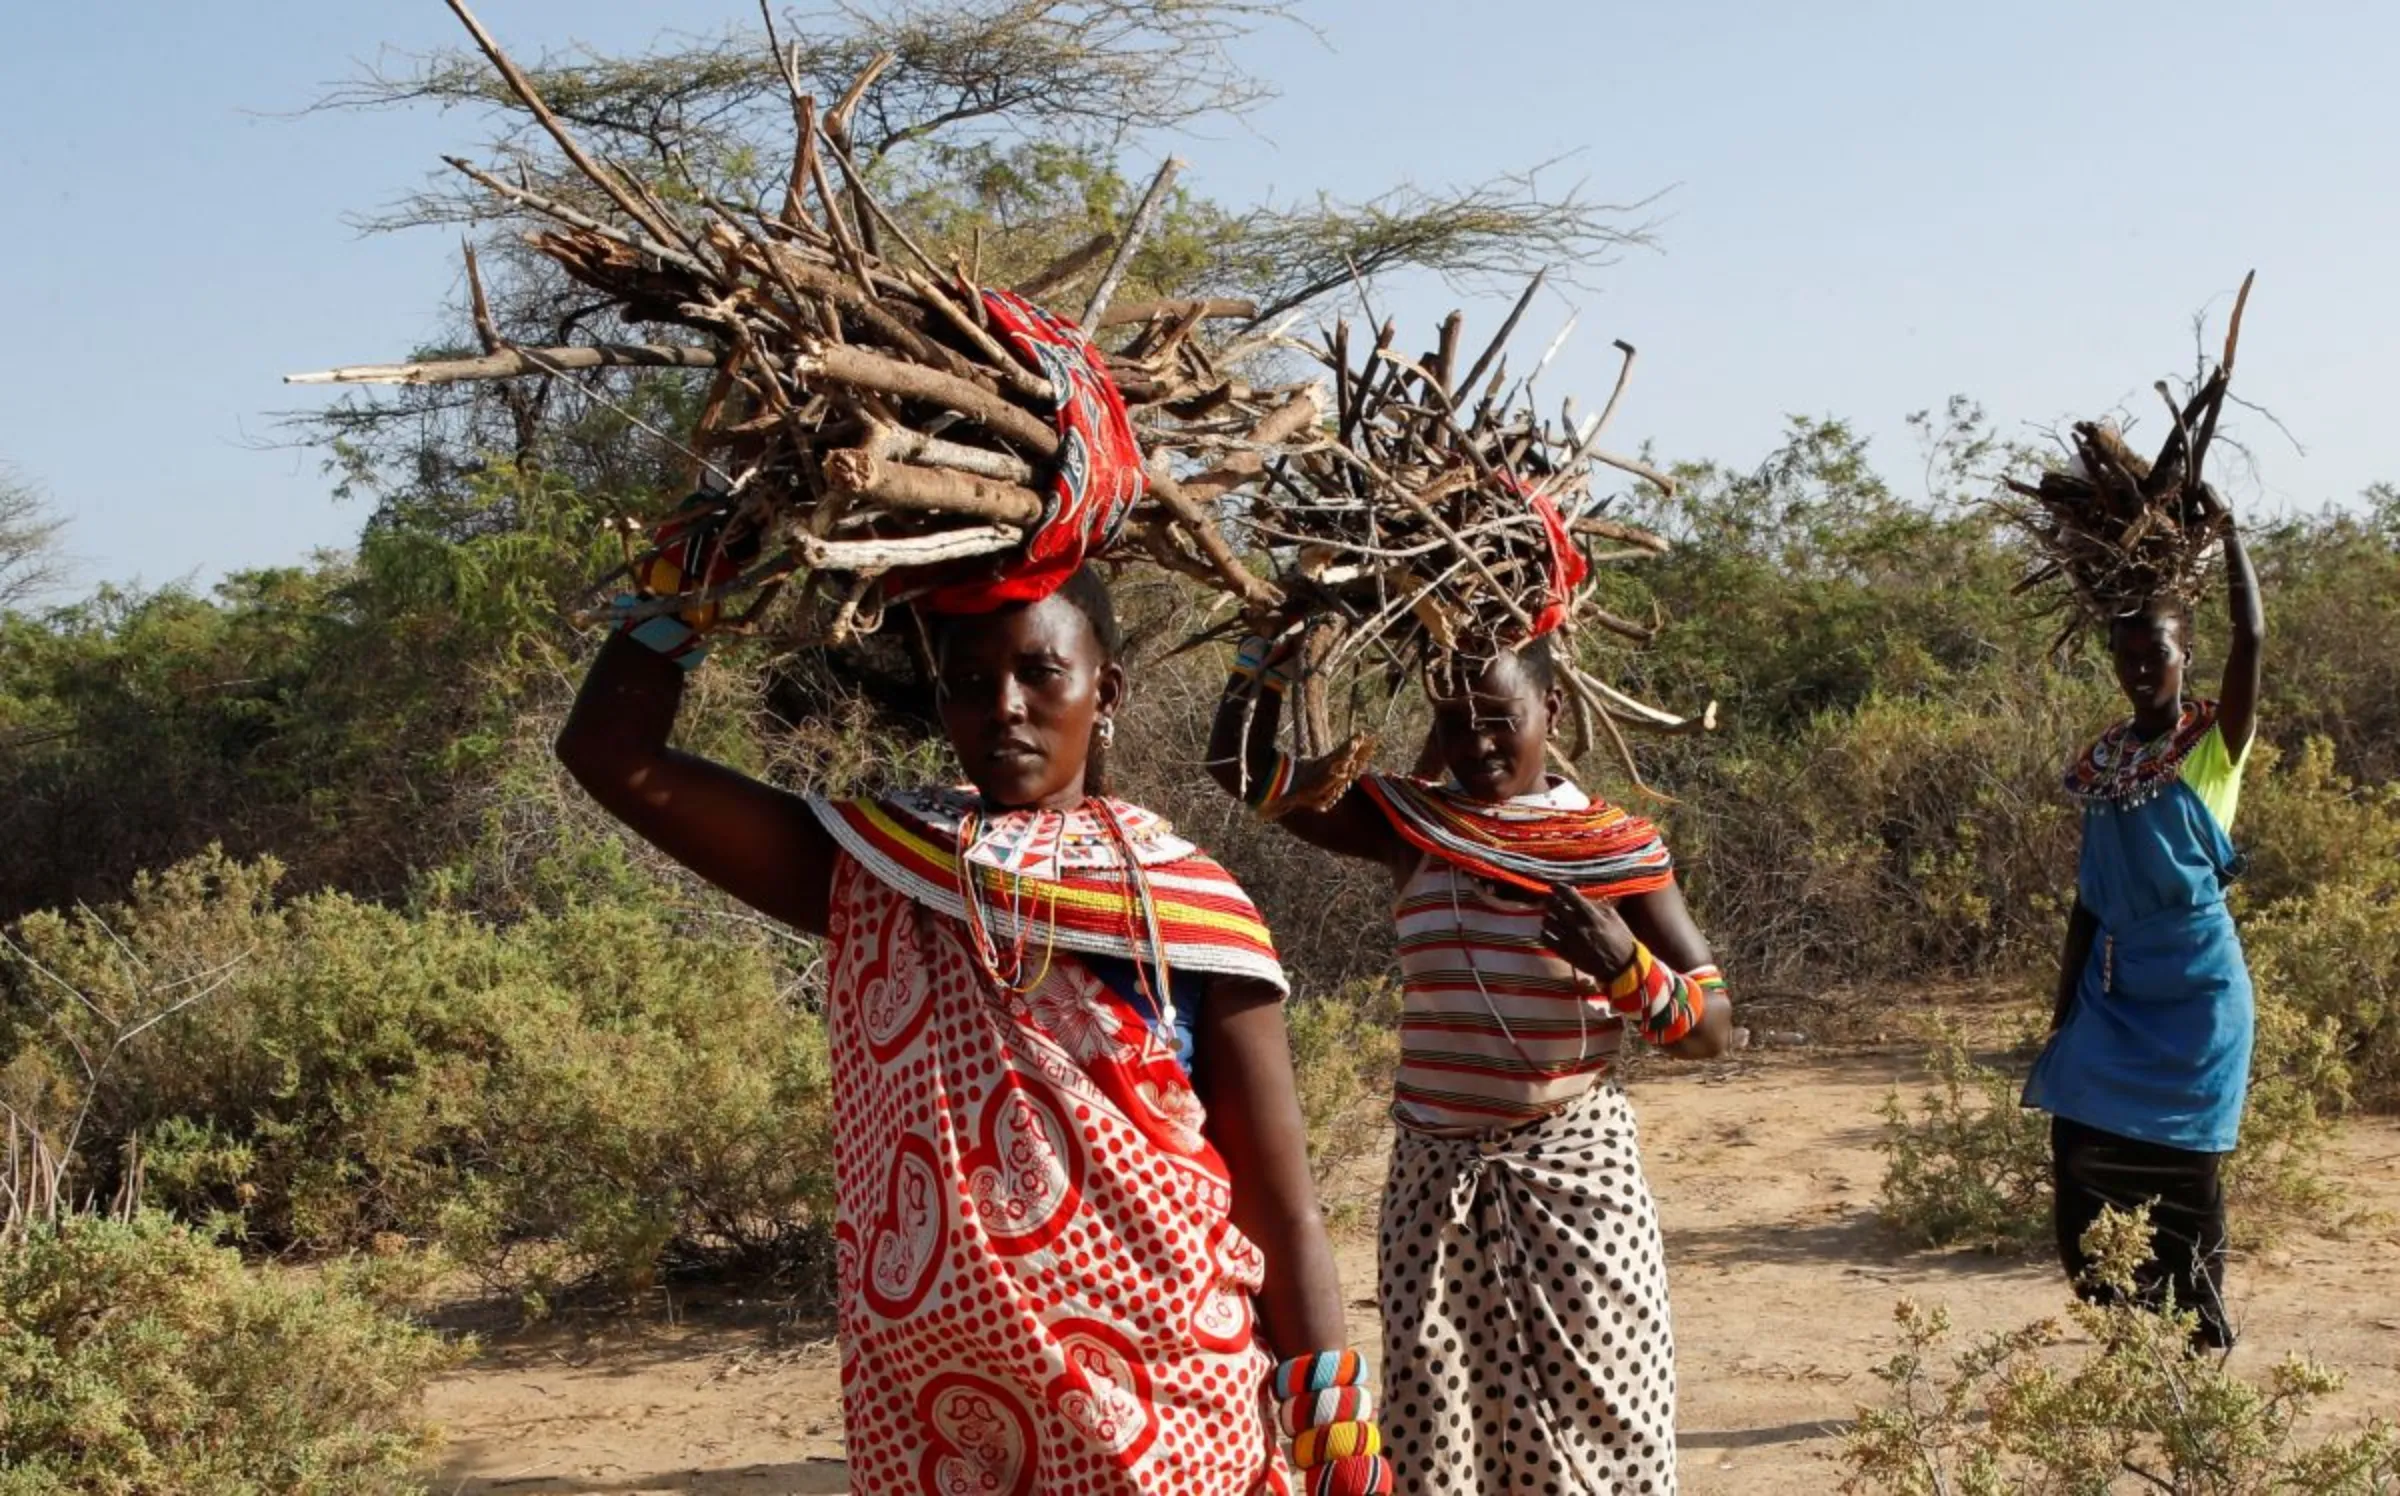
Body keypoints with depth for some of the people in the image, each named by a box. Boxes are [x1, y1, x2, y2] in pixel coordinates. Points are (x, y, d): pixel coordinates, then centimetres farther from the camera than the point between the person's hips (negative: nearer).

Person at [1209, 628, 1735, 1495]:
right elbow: (1241, 763, 5)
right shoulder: (1408, 825, 5)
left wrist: (1626, 969, -21)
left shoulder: (1615, 848, -2)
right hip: (1434, 1179, 3)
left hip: (1574, 1174, -2)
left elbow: (1711, 1030, -2)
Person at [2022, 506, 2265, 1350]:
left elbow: (2252, 634, -21)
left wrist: (2225, 528, -15)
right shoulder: (2102, 762, 8)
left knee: (2182, 1178, -1)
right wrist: (2063, 1009, 10)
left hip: (2194, 990, -5)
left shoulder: (2215, 743, -5)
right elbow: (2090, 896, 11)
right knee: (2084, 1163, 1)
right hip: (2114, 987, 5)